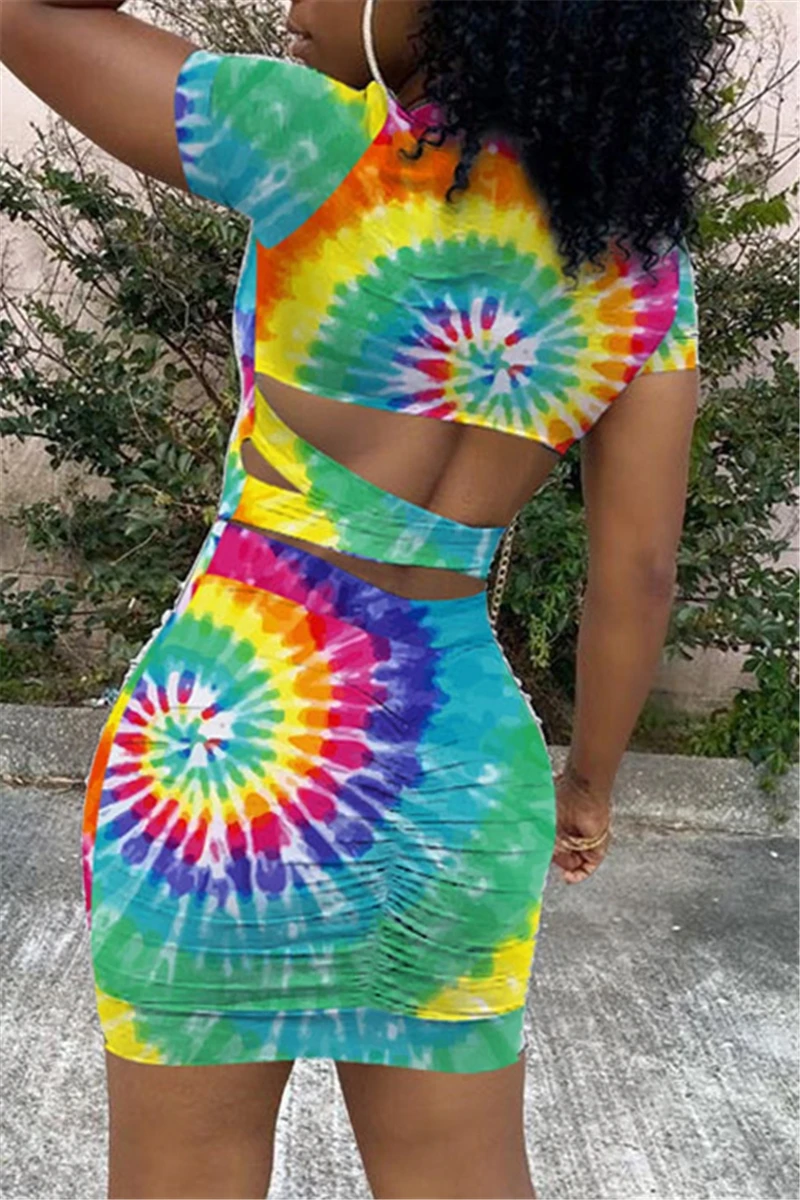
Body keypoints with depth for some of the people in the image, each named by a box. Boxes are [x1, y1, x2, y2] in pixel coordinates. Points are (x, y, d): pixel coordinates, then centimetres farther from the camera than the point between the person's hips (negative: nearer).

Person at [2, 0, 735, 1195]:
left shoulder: (325, 148, -13)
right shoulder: (645, 255, 1)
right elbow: (639, 567, 3)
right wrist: (592, 774, 16)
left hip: (233, 736, -4)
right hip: (457, 774, 5)